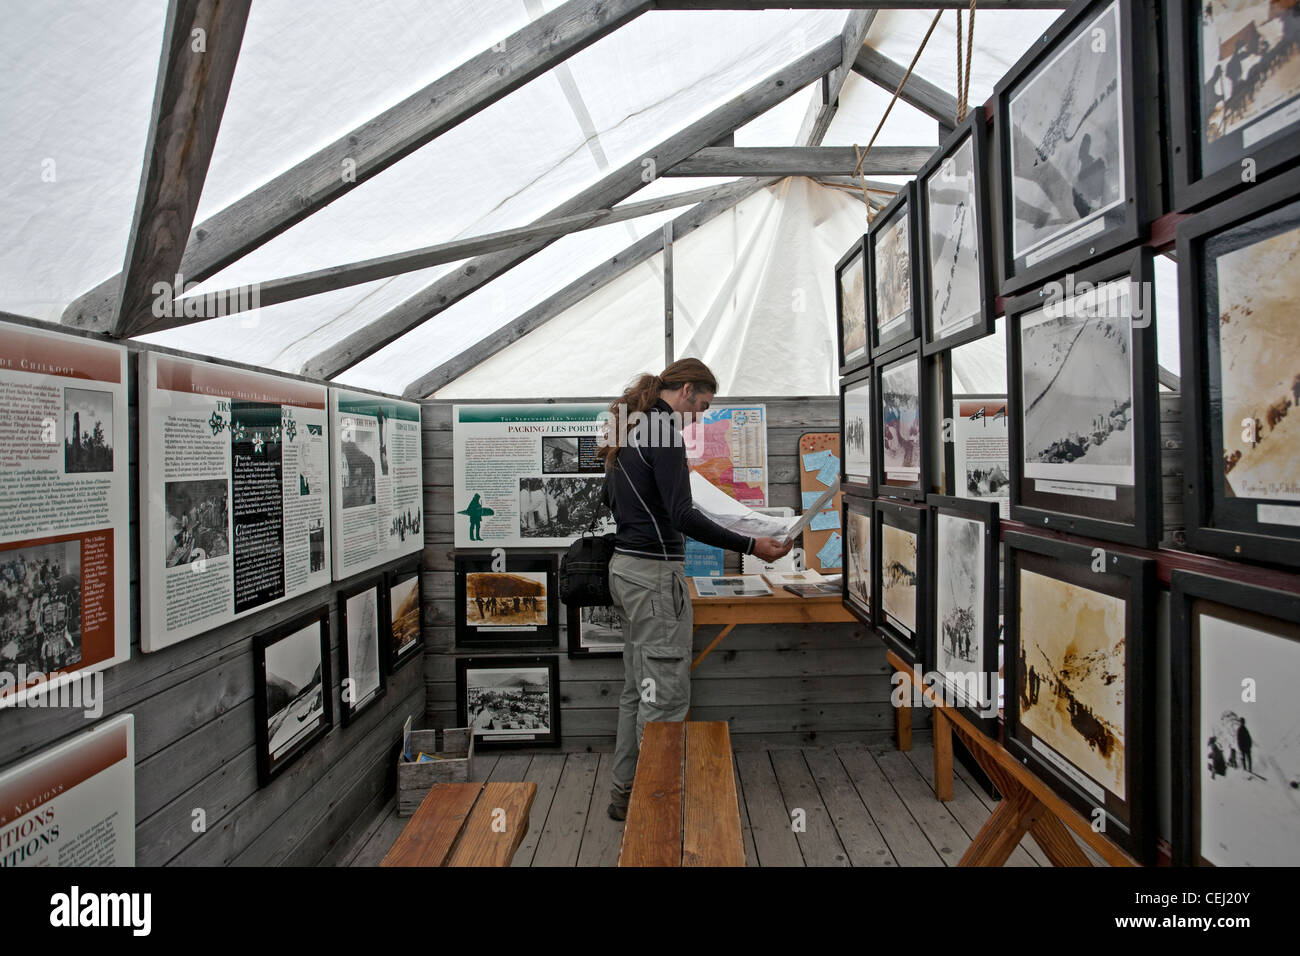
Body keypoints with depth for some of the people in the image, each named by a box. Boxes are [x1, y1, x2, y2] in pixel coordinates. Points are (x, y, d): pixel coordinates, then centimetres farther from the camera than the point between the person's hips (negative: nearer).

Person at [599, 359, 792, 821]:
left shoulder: (629, 427, 14)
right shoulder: (663, 429, -15)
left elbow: (610, 497, 23)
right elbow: (682, 514, -22)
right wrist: (749, 546, -21)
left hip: (625, 566, 10)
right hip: (656, 573, -10)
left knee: (637, 689, 17)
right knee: (665, 695, -1)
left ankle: (625, 792, 29)